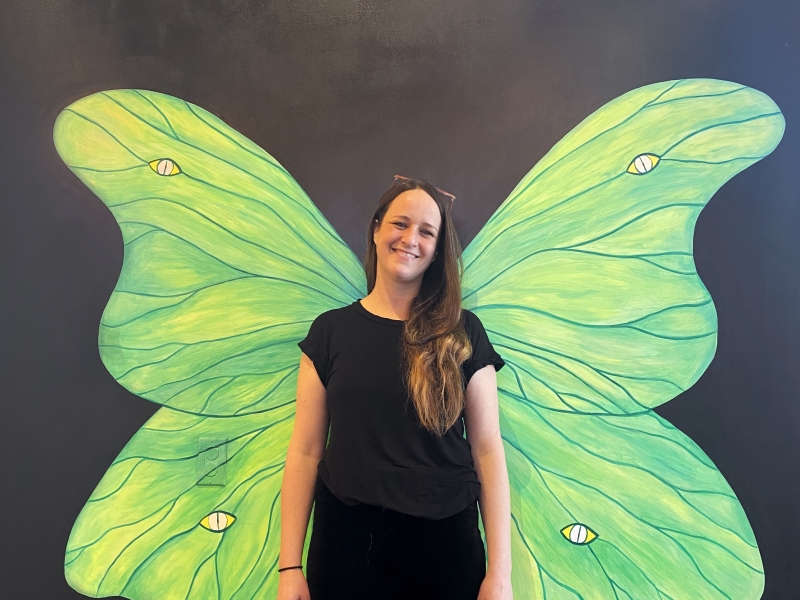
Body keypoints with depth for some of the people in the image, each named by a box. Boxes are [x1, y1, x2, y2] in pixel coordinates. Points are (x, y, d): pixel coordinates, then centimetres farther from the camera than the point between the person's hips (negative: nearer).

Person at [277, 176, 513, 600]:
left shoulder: (462, 334, -2)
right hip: (345, 543, 1)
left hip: (442, 544, 0)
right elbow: (305, 451, -1)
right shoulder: (330, 331, 0)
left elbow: (487, 450, -3)